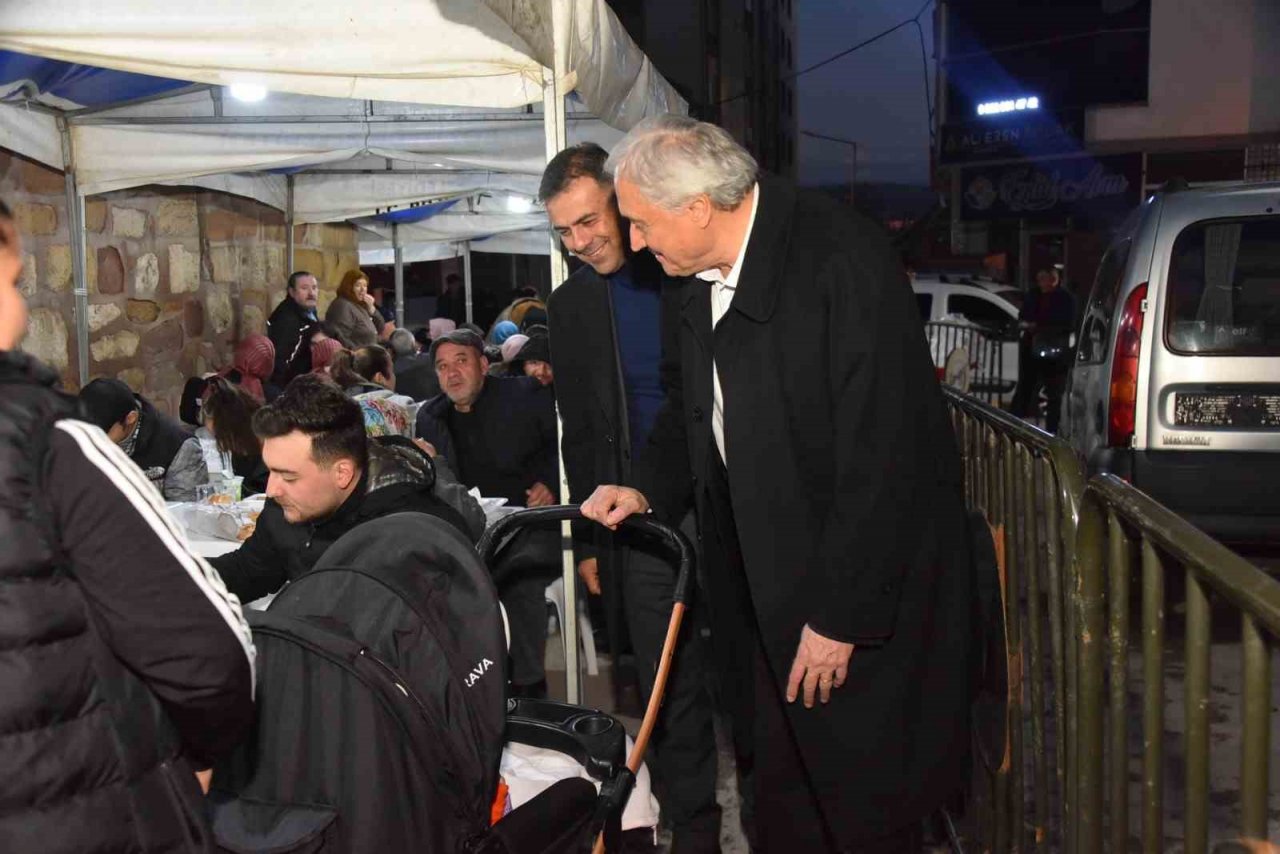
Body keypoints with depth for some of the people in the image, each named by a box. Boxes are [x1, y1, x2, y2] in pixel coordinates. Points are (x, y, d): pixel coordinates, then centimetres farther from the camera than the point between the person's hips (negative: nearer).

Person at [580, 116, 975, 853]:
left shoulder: (844, 260, -22)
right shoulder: (701, 277, 3)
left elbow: (880, 455, -24)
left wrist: (841, 615, -20)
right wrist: (649, 489, 5)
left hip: (866, 586, -7)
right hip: (768, 584, 7)